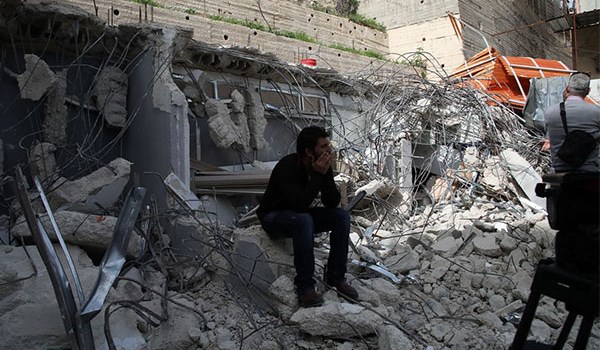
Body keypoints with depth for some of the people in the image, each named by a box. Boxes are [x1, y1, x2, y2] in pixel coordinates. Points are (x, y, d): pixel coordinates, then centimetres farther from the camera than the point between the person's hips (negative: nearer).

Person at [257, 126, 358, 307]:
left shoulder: (323, 166, -8)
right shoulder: (287, 166, -28)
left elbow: (332, 203, -10)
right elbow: (300, 204, -36)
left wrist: (326, 174, -24)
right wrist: (317, 175, -33)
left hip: (300, 214, 7)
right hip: (273, 217, -7)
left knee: (342, 216, -14)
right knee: (304, 221, -38)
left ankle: (335, 277, -5)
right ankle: (305, 287, -29)